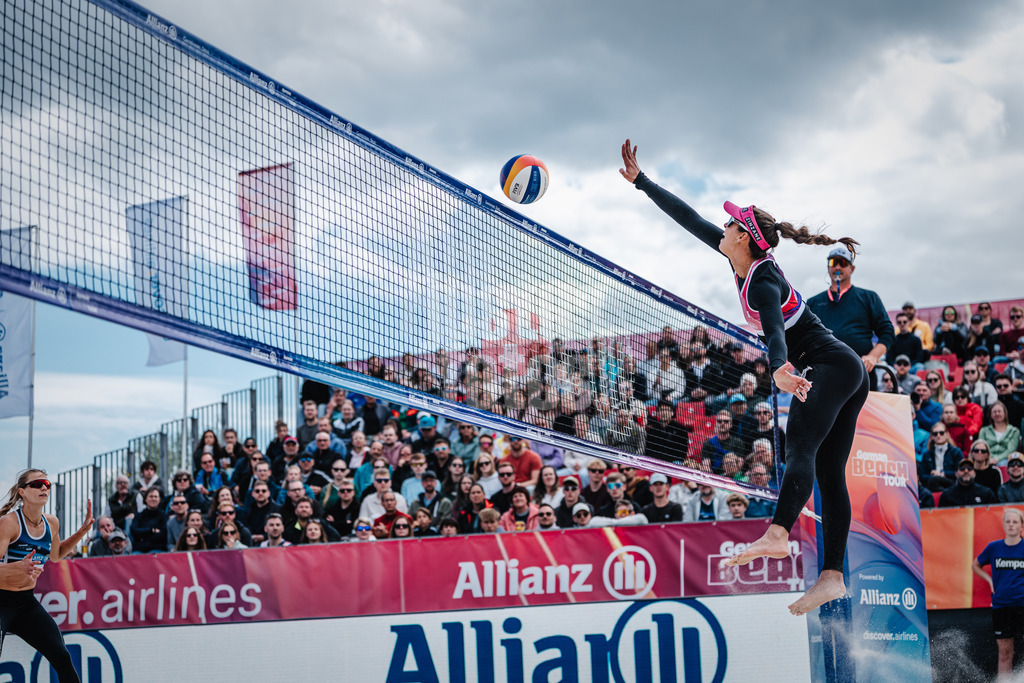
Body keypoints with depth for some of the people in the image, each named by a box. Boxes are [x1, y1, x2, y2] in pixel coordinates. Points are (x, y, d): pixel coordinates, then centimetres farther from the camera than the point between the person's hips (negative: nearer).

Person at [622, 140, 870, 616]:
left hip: (830, 367, -10)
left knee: (800, 448, -30)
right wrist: (640, 181, 18)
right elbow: (691, 220, 16)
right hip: (845, 371, 10)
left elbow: (775, 331, -37)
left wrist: (779, 368, -57)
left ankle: (777, 535, -50)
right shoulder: (743, 261, 9)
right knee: (829, 474, 2)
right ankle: (832, 576, -2)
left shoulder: (762, 280, -17)